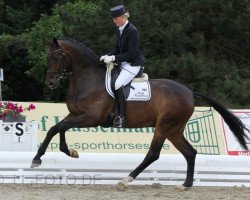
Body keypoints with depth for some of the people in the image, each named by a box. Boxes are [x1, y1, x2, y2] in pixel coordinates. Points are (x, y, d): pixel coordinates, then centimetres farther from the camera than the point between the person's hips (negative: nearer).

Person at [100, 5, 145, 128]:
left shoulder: (132, 31, -19)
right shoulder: (119, 30, 8)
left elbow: (131, 53, -21)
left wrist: (114, 58, -24)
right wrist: (108, 56, -2)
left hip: (133, 63, -10)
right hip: (123, 62, 10)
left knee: (118, 84, -26)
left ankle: (122, 117, -23)